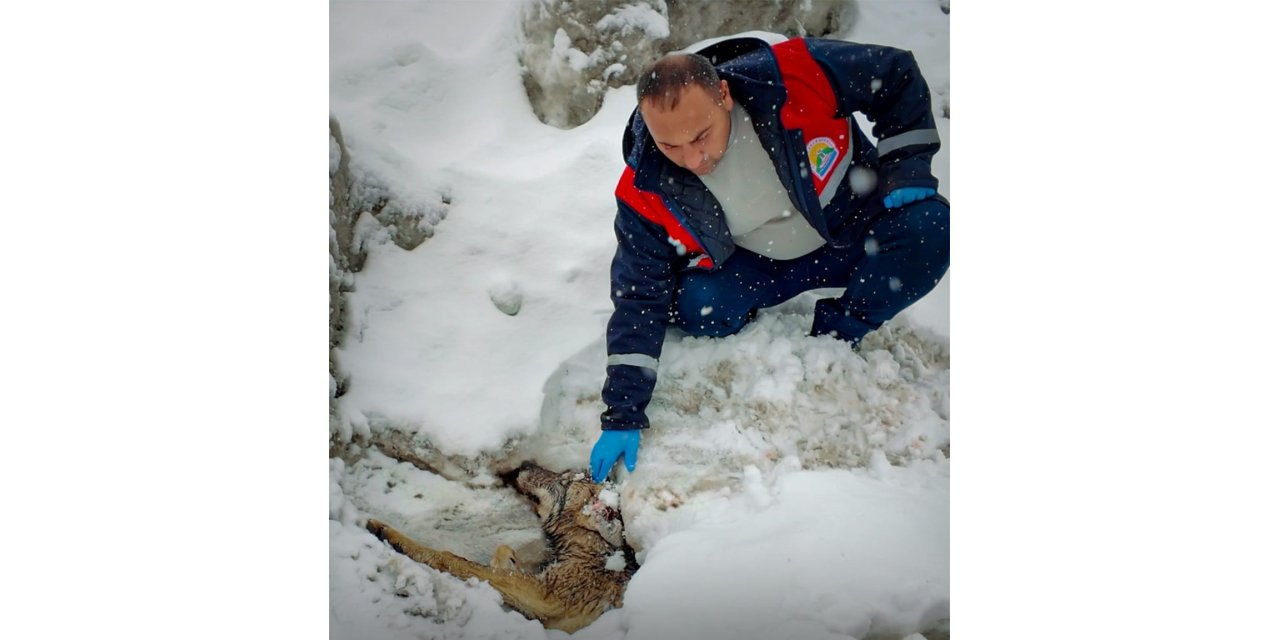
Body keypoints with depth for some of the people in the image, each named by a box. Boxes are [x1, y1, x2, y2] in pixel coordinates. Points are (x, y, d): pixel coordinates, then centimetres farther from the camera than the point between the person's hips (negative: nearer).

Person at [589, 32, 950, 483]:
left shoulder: (797, 75, -31)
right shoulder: (647, 193, -25)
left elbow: (898, 75, -13)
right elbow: (639, 299, -17)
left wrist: (908, 168, -19)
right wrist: (622, 418, -18)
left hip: (854, 226, 1)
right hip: (758, 264, 0)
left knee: (926, 232, -28)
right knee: (696, 308, -28)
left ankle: (835, 339, -8)